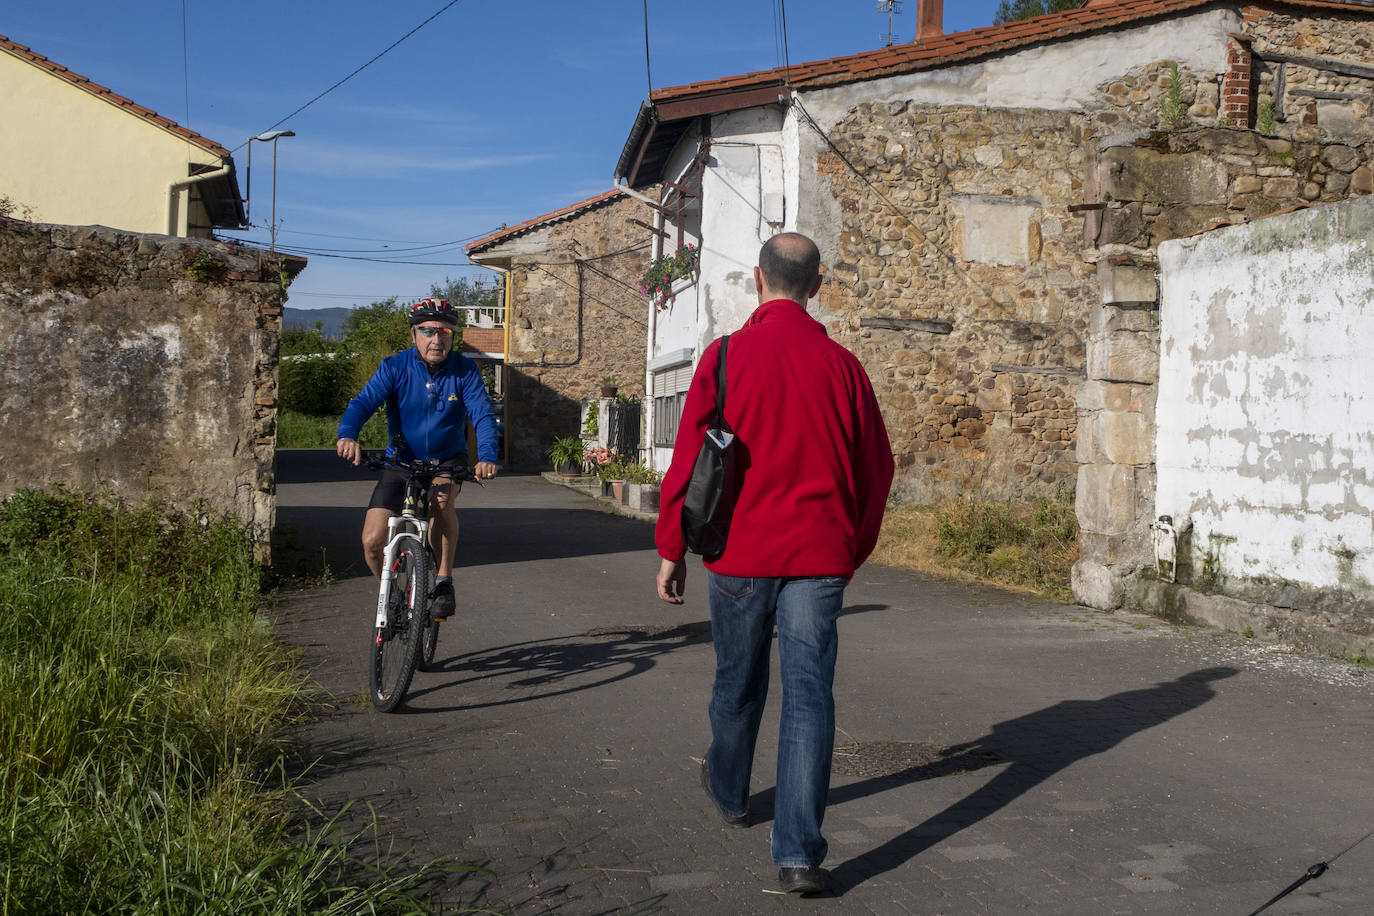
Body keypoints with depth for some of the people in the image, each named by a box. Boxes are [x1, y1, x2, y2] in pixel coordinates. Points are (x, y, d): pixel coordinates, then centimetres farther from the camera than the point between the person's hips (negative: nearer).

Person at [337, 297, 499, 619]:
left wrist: (486, 457, -40)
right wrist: (347, 434, -46)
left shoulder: (464, 371, -11)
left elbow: (483, 415, -21)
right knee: (372, 542, -11)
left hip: (447, 460, -1)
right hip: (400, 461, 1)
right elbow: (363, 401, -24)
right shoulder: (395, 367, -12)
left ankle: (444, 581, -17)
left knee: (440, 498, -36)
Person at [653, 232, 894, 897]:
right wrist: (855, 549, 19)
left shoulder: (726, 356, -6)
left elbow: (688, 461, -6)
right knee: (809, 694, 0)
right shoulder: (841, 365, 0)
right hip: (819, 555, 1)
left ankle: (729, 793, 43)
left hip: (740, 552, 0)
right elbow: (876, 468, 7)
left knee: (739, 682, 18)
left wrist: (671, 550, 3)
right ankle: (798, 853, -6)